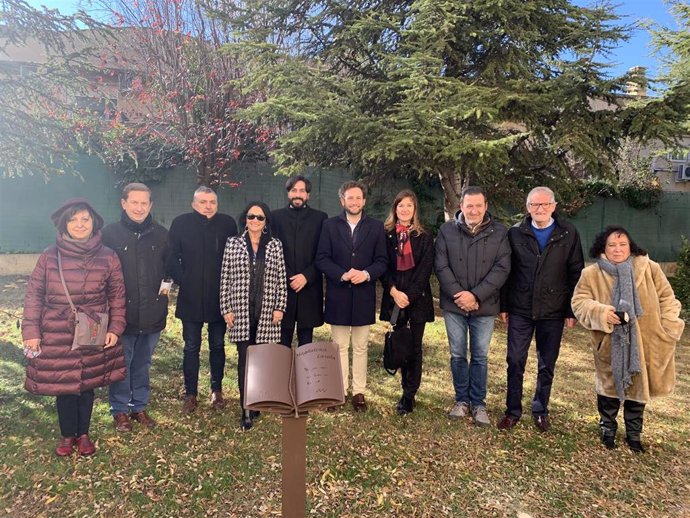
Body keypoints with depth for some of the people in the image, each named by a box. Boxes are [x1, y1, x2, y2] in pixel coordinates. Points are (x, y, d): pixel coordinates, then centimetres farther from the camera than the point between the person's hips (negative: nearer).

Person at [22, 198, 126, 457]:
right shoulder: (49, 256, -3)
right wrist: (31, 331, -4)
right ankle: (67, 435, 32)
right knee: (63, 386, 9)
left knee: (87, 385, 12)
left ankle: (83, 434, 33)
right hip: (56, 337, 0)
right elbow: (33, 294, 1)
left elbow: (117, 295, 3)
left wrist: (115, 328, -3)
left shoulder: (108, 257, -3)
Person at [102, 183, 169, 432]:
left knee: (143, 364, 17)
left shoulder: (161, 234, 2)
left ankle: (139, 406, 33)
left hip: (152, 314, 3)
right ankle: (120, 409, 29)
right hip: (121, 313, -2)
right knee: (121, 364, 10)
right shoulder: (110, 233, -6)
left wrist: (167, 283, 0)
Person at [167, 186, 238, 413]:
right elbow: (172, 258, 1)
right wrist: (182, 281, -7)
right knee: (191, 347, 9)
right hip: (190, 298, 0)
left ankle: (217, 390, 27)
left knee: (217, 345, 12)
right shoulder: (181, 223, -1)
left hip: (219, 298, 1)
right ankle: (191, 393, 21)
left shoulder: (227, 224, 0)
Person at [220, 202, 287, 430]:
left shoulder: (275, 245, 4)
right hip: (241, 311, -1)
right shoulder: (233, 243, 2)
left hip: (266, 312, 1)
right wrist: (226, 309, -2)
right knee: (245, 360, 1)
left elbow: (281, 279, 4)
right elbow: (225, 278, 2)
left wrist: (279, 307, -2)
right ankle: (246, 410, 8)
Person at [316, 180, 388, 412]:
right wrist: (342, 275, -17)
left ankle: (359, 392, 18)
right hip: (338, 295, 0)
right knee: (339, 347, 8)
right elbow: (322, 259, -2)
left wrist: (366, 274, -16)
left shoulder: (376, 227, 5)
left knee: (360, 347, 8)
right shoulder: (330, 225, 3)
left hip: (364, 296, 1)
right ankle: (339, 390, 19)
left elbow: (382, 261, 3)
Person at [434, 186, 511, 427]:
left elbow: (501, 268, -7)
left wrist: (475, 295, -16)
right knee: (457, 354, 11)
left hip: (484, 306, 0)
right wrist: (458, 294, -14)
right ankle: (461, 400, 27)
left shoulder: (499, 232, -2)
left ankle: (478, 403, 25)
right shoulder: (447, 230, -1)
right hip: (454, 305, 1)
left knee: (480, 356, 10)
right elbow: (441, 266, -4)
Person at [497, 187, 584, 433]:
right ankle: (513, 410, 20)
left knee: (547, 364, 11)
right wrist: (504, 305, 0)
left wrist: (572, 310, -4)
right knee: (515, 361, 5)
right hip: (520, 310, 0)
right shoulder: (515, 233, 0)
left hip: (553, 311, 0)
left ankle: (540, 410, 29)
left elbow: (576, 273, -1)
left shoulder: (568, 233, -1)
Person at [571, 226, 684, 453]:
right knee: (609, 387, 11)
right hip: (610, 344, -1)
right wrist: (600, 312, -25)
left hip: (642, 343, 2)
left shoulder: (649, 268, -3)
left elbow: (667, 298, 2)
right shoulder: (592, 273, -6)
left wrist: (668, 328, -5)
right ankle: (607, 428, 32)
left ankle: (634, 433, 34)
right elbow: (579, 302, -8)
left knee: (638, 387, 14)